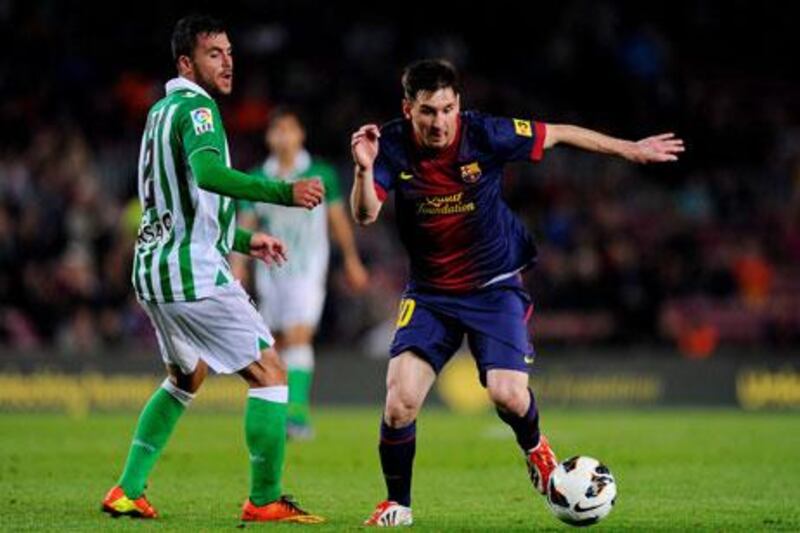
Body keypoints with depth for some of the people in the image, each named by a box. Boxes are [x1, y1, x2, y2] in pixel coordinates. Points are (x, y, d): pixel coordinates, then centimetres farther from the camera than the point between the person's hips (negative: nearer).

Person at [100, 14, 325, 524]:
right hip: (195, 273, -10)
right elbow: (207, 174, -32)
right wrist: (285, 192, -38)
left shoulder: (162, 111, 18)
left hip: (155, 269, 10)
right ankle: (265, 500, -3)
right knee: (270, 373, -3)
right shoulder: (196, 107, -12)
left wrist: (244, 240, 30)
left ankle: (129, 491, 21)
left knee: (185, 379, 26)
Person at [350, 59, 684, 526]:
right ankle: (397, 504, 7)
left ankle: (534, 446, 20)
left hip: (495, 286, -1)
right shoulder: (392, 146, -13)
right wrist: (365, 170, -42)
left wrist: (629, 149, 4)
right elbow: (365, 215, -21)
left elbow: (557, 134, -2)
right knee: (400, 397, -15)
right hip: (430, 292, 1)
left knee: (508, 394, -18)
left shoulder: (485, 135, -16)